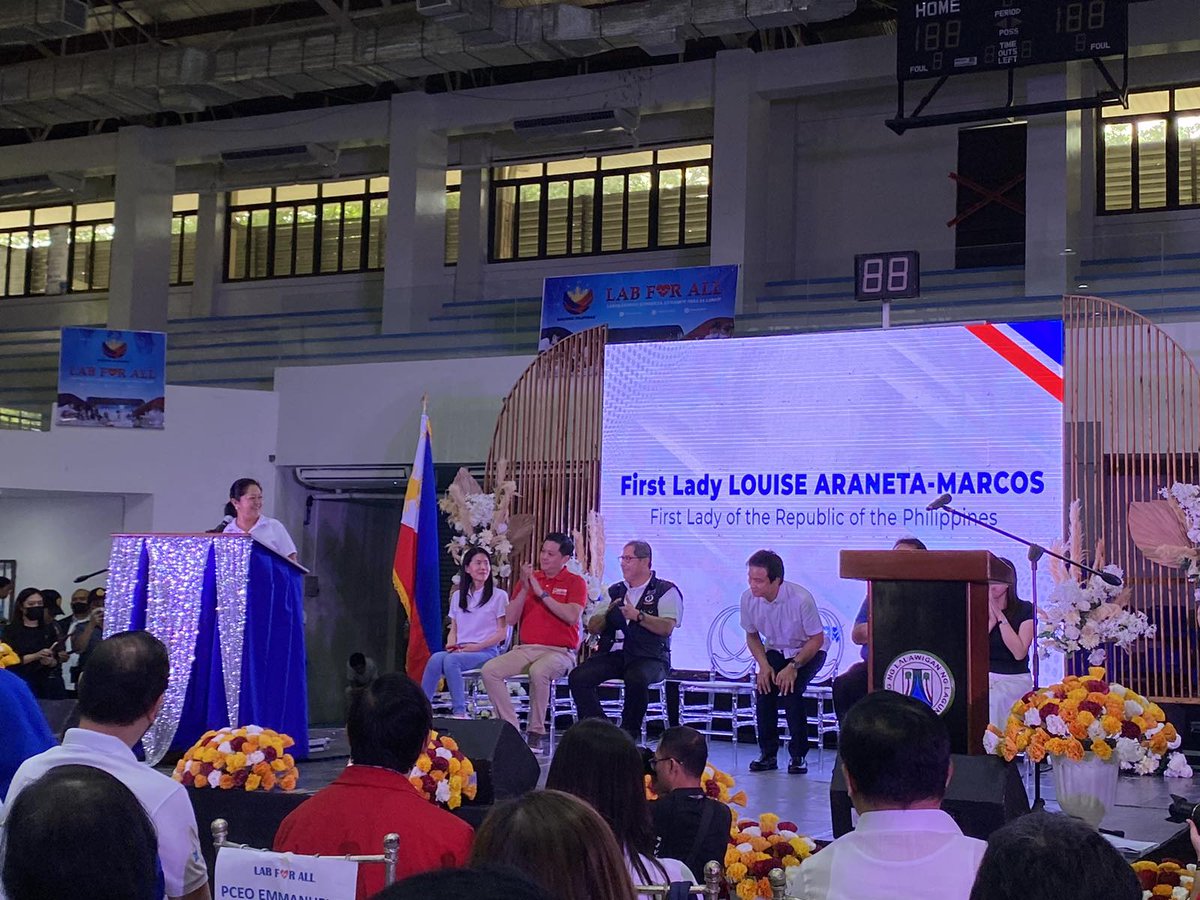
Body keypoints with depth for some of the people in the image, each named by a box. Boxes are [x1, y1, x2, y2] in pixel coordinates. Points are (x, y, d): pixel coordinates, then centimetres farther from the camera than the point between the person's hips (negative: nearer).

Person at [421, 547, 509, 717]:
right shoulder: (458, 596, 19)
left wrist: (476, 647, -11)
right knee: (436, 658, -31)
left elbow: (502, 632, -1)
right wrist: (451, 645, -2)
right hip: (460, 651, 4)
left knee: (451, 660, -35)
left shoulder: (499, 596, 4)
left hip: (486, 651, -4)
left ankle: (459, 712, -34)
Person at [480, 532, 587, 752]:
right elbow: (510, 618, 8)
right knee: (490, 669, -19)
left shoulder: (575, 582, 3)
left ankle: (536, 733, -22)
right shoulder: (530, 578, 15)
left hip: (559, 651, -5)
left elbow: (572, 616, -15)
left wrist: (542, 593, -11)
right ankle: (511, 728, -17)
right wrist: (525, 588, -5)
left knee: (538, 671, -37)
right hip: (526, 649, 5)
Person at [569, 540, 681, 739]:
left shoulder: (666, 591, 5)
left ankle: (630, 732, -15)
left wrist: (638, 616, -17)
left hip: (649, 657, -5)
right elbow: (592, 628, 18)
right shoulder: (615, 591, 22)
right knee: (578, 677, -20)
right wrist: (608, 614, -1)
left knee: (636, 678, -38)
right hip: (613, 654, 5)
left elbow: (667, 627, -9)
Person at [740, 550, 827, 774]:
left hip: (808, 651, -4)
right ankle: (768, 754, -7)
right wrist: (763, 665, -14)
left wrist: (793, 666, -27)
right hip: (774, 650, 4)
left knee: (790, 688, -27)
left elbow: (817, 639, -18)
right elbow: (752, 636, 1)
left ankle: (799, 755, -11)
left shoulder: (801, 599, -31)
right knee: (764, 687, -21)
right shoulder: (748, 598, -17)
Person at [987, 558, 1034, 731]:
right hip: (985, 680, 2)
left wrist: (1000, 616, -14)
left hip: (1015, 682, -1)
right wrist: (991, 620, -14)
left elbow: (1019, 652, -15)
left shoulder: (1024, 609, -1)